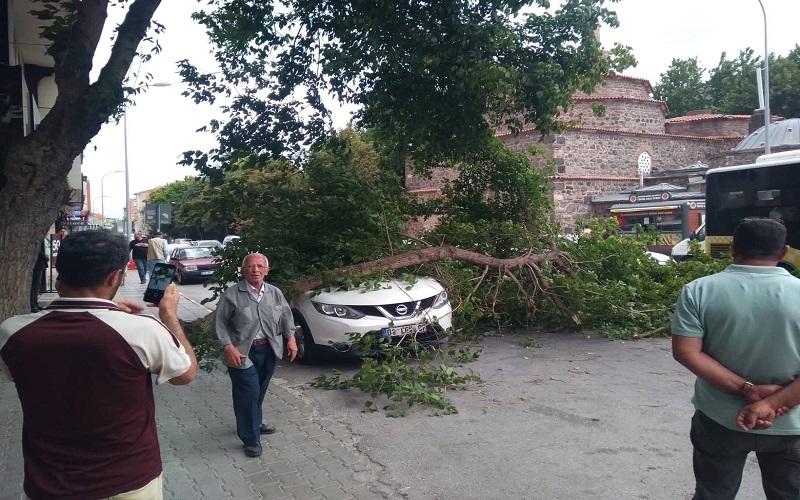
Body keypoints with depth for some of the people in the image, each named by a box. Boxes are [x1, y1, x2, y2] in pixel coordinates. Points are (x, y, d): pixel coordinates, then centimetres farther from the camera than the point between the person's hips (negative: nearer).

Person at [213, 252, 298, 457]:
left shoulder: (275, 293, 5)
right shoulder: (232, 294, -10)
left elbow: (286, 316, 12)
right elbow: (219, 323, -9)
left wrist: (290, 338, 0)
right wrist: (228, 346, -18)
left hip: (268, 350, 5)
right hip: (243, 352, -5)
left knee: (260, 391, 19)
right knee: (248, 393, -5)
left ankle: (256, 422, 41)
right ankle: (250, 439, 7)